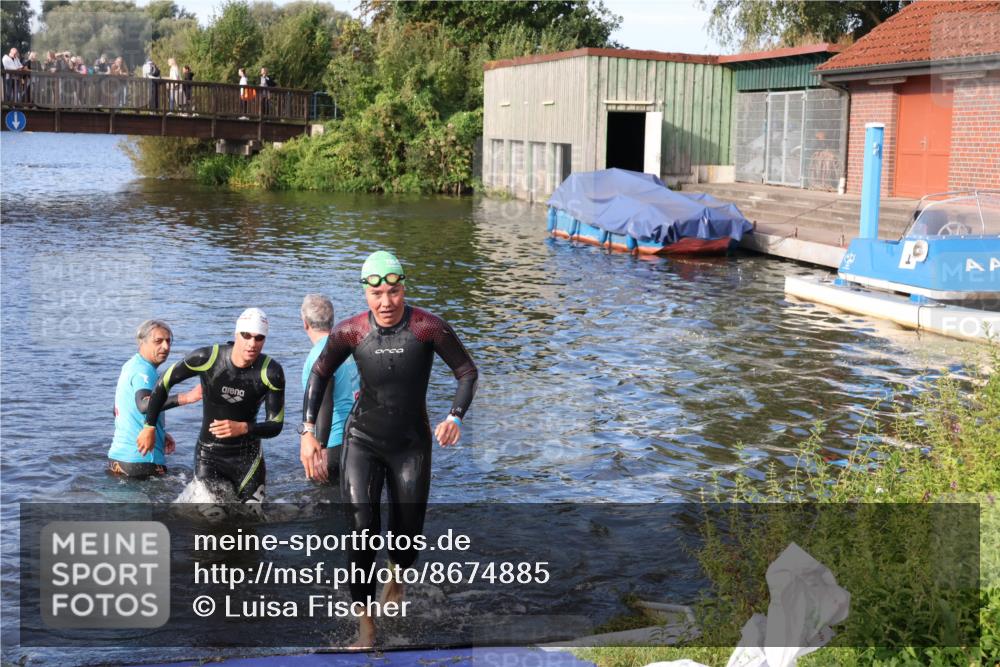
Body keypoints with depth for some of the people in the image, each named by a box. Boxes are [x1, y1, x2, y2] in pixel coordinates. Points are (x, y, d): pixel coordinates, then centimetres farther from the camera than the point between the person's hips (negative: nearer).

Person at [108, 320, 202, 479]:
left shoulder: (130, 366, 15)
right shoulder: (143, 371, -17)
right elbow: (143, 405, -38)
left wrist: (160, 434, 22)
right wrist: (187, 398, -50)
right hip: (141, 460, -10)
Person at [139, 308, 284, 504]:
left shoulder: (271, 372, -15)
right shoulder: (207, 358, -17)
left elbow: (276, 425, -11)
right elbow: (164, 382, -2)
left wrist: (243, 428, -29)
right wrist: (149, 427, 4)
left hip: (248, 455, 1)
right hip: (209, 454, -1)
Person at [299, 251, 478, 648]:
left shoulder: (428, 327, -18)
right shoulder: (350, 332, -12)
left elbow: (467, 372, -9)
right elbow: (319, 375, 3)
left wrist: (455, 417, -25)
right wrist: (308, 431, -6)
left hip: (411, 444, 0)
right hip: (362, 441, 0)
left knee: (407, 538, 10)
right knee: (361, 532, -13)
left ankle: (396, 577, 48)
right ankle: (365, 624, 1)